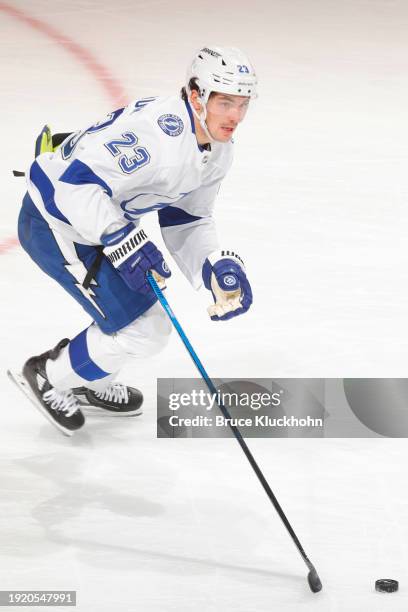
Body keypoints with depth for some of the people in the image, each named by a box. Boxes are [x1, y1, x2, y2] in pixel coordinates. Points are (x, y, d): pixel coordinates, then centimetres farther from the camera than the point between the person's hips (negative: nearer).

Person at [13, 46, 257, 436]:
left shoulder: (218, 149, -1)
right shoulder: (156, 132, -33)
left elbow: (185, 221, 7)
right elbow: (68, 177, -37)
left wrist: (217, 267, -10)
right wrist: (122, 241, -38)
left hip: (105, 220, 10)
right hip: (56, 223, -10)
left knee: (148, 320, 20)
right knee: (142, 329, -8)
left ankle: (90, 386, 43)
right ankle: (47, 378, 13)